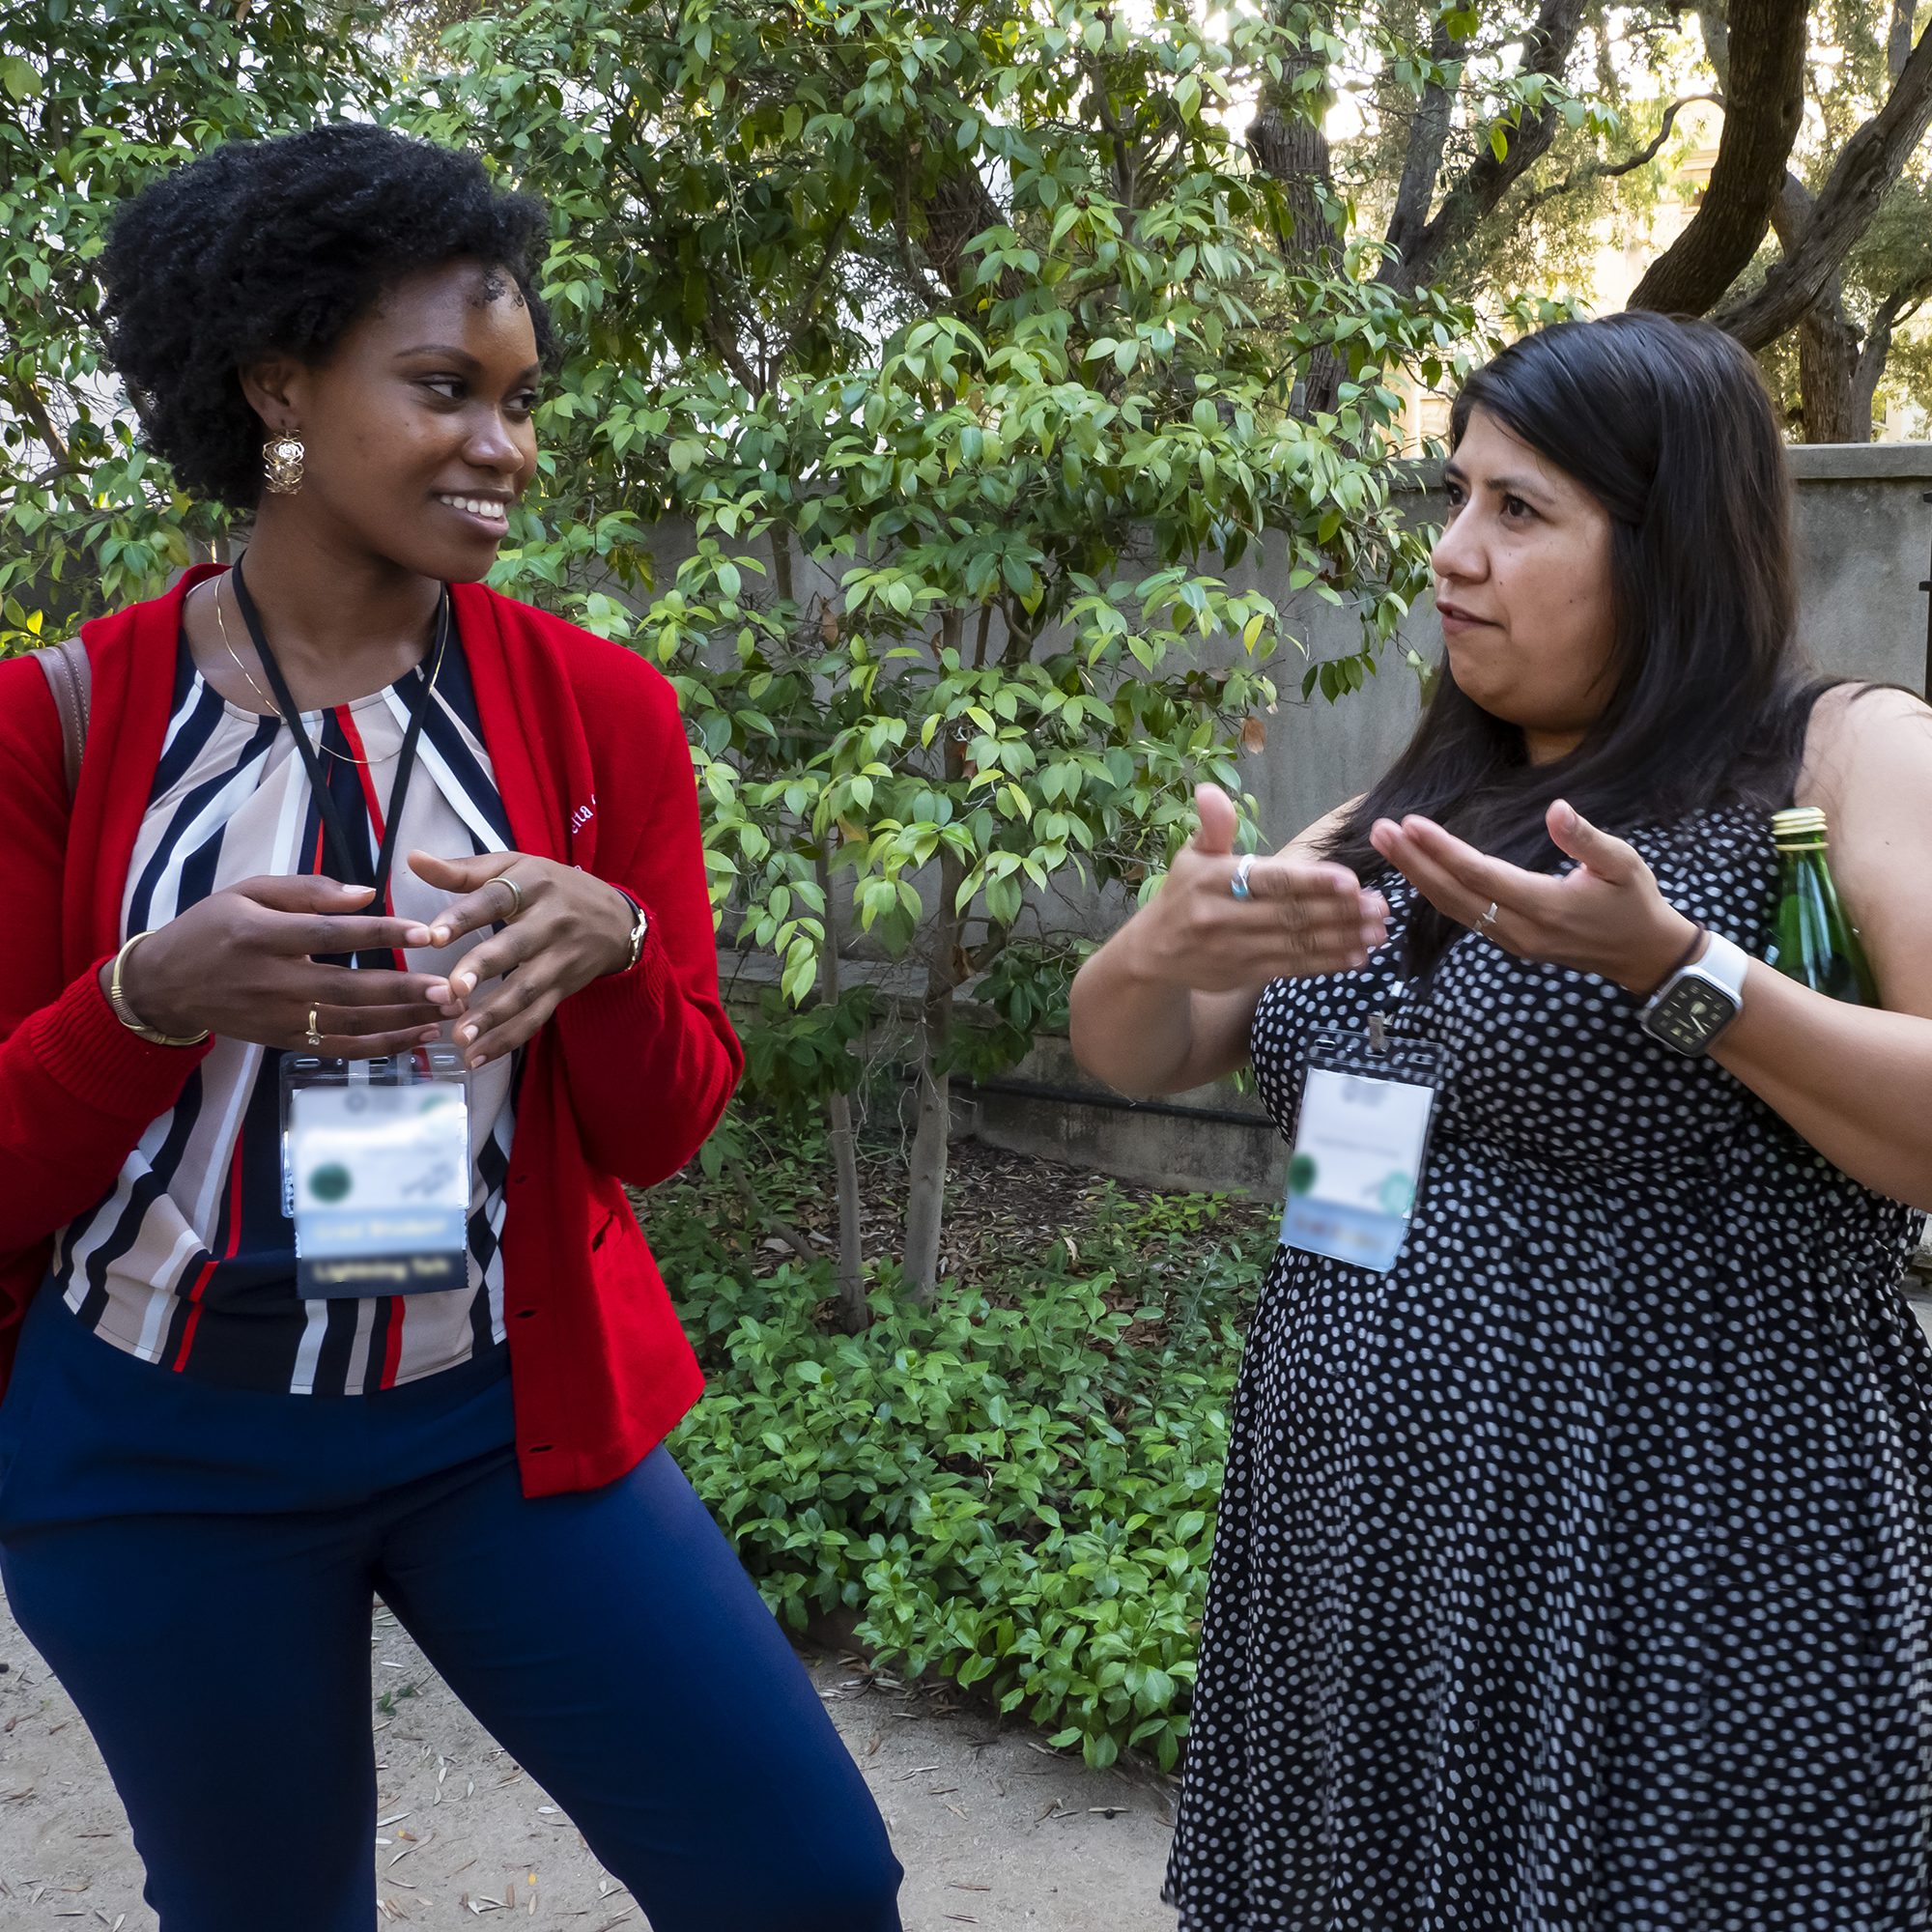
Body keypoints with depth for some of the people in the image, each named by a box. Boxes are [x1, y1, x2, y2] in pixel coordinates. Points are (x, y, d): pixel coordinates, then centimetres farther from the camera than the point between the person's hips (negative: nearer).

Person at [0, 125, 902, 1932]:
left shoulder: (595, 705, -2)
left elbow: (663, 1128, 2)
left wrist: (604, 945, -19)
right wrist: (154, 999, -23)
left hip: (508, 1422, 1)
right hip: (156, 1456, 0)